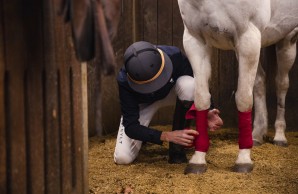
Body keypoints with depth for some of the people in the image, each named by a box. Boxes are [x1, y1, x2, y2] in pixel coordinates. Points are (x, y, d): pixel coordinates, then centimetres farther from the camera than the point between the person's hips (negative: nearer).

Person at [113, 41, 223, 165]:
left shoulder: (174, 56, -34)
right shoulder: (124, 80, -36)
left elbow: (195, 87, -18)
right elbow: (130, 127, -33)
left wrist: (207, 111, -37)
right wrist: (166, 136, -45)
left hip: (172, 93, 1)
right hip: (144, 104, -1)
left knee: (187, 84, -36)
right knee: (122, 158, -19)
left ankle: (176, 147, -19)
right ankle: (143, 134, 17)